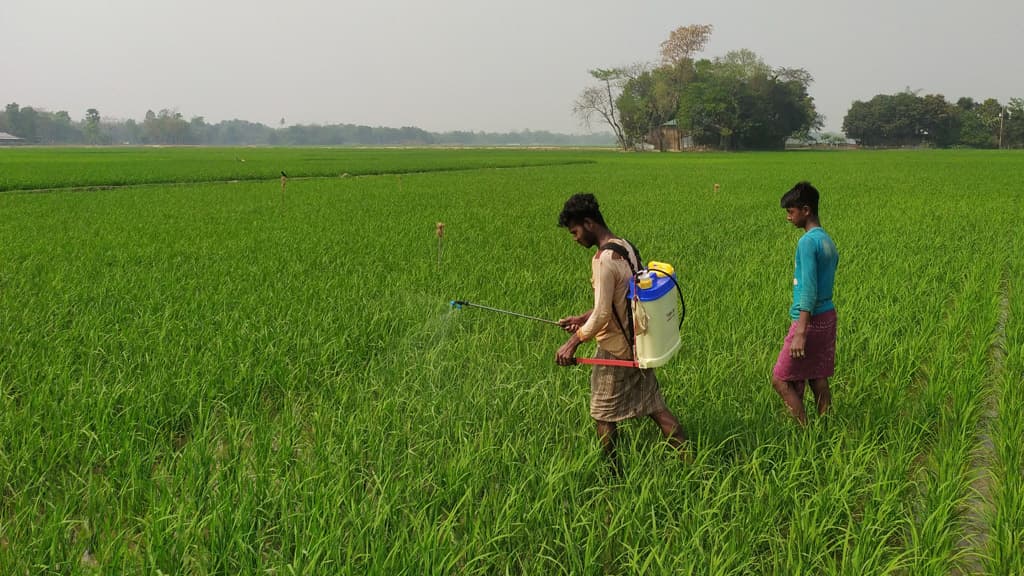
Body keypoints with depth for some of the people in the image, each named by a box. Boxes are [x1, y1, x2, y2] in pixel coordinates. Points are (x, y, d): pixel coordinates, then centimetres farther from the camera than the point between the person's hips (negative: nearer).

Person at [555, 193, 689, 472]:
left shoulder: (604, 260, -23)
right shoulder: (627, 248, 6)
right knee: (655, 406, 13)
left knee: (604, 416, 9)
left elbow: (601, 316, -23)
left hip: (615, 350, -8)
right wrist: (582, 319, 16)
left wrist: (573, 343, -12)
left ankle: (613, 474, 22)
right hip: (639, 345, 8)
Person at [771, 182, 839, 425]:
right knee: (818, 379, 14)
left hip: (811, 320, -9)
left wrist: (801, 331, -25)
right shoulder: (828, 241, 11)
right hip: (828, 316, 9)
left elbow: (809, 288, -23)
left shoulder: (807, 242, -17)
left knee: (780, 379, -2)